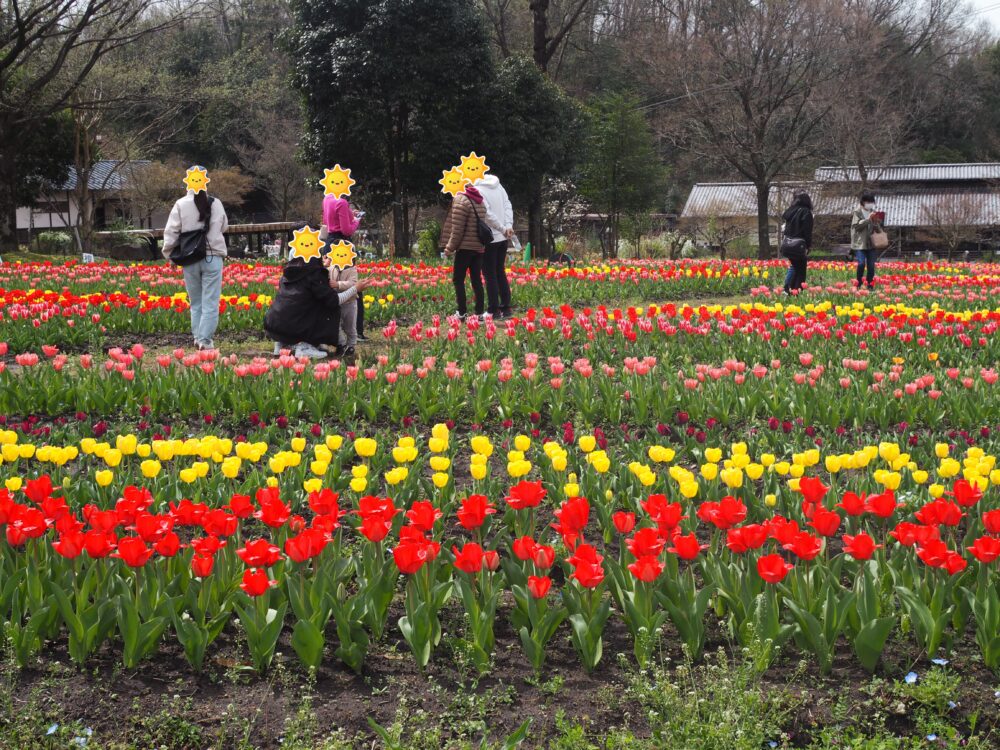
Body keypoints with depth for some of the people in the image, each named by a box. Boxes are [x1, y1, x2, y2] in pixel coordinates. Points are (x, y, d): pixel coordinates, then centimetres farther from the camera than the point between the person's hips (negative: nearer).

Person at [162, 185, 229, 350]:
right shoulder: (216, 203, 0)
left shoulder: (181, 204, -4)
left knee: (195, 301, 14)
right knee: (210, 302, 0)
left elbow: (171, 232, -3)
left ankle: (197, 336, 14)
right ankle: (205, 339, -6)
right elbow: (224, 226, 15)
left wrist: (169, 254, 8)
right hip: (212, 257, -1)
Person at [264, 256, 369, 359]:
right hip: (292, 327, -7)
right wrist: (356, 289, 5)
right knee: (331, 310, 7)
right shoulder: (314, 273, -5)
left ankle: (282, 343, 18)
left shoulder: (288, 271, 16)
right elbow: (333, 300, -7)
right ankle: (304, 347, -3)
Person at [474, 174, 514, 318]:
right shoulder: (498, 185, 6)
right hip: (502, 238, 7)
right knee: (500, 273, 15)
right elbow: (508, 206, 2)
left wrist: (503, 228, -14)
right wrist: (509, 226, -6)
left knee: (490, 275, 0)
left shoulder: (478, 190, -16)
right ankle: (506, 308, 16)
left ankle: (493, 310, 1)